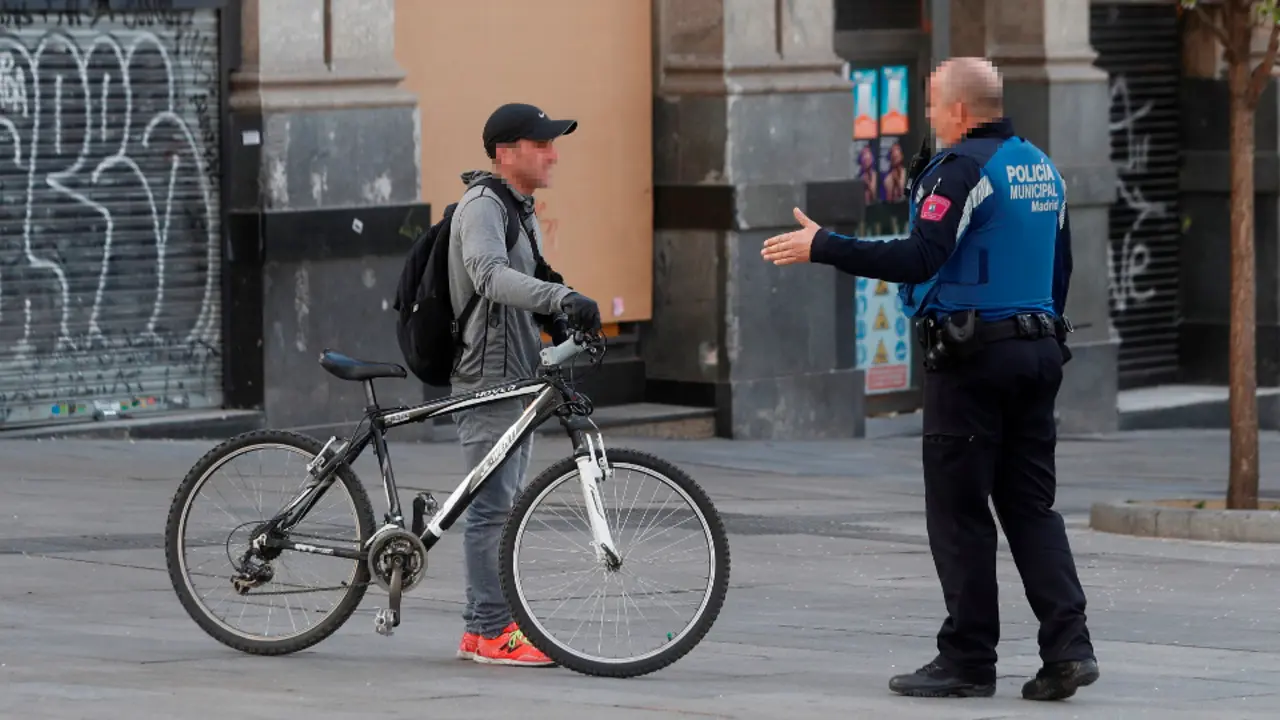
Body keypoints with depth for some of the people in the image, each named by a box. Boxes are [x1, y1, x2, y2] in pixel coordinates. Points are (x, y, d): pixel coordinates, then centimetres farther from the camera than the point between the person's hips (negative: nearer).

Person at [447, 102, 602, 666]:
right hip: (488, 382, -10)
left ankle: (486, 625, 18)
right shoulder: (482, 206, -14)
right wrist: (562, 297, -43)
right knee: (493, 504, -9)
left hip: (519, 376, 10)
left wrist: (557, 321, 5)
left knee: (505, 504, 13)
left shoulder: (521, 210, 18)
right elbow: (490, 275, -32)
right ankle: (489, 632, -7)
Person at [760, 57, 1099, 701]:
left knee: (958, 511, -1)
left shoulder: (963, 167, -13)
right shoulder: (1041, 167, 15)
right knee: (1031, 507, 9)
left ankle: (968, 659, 0)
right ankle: (1068, 647, -1)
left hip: (971, 359, -8)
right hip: (1038, 351, 8)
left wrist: (822, 248, -19)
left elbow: (920, 258, -23)